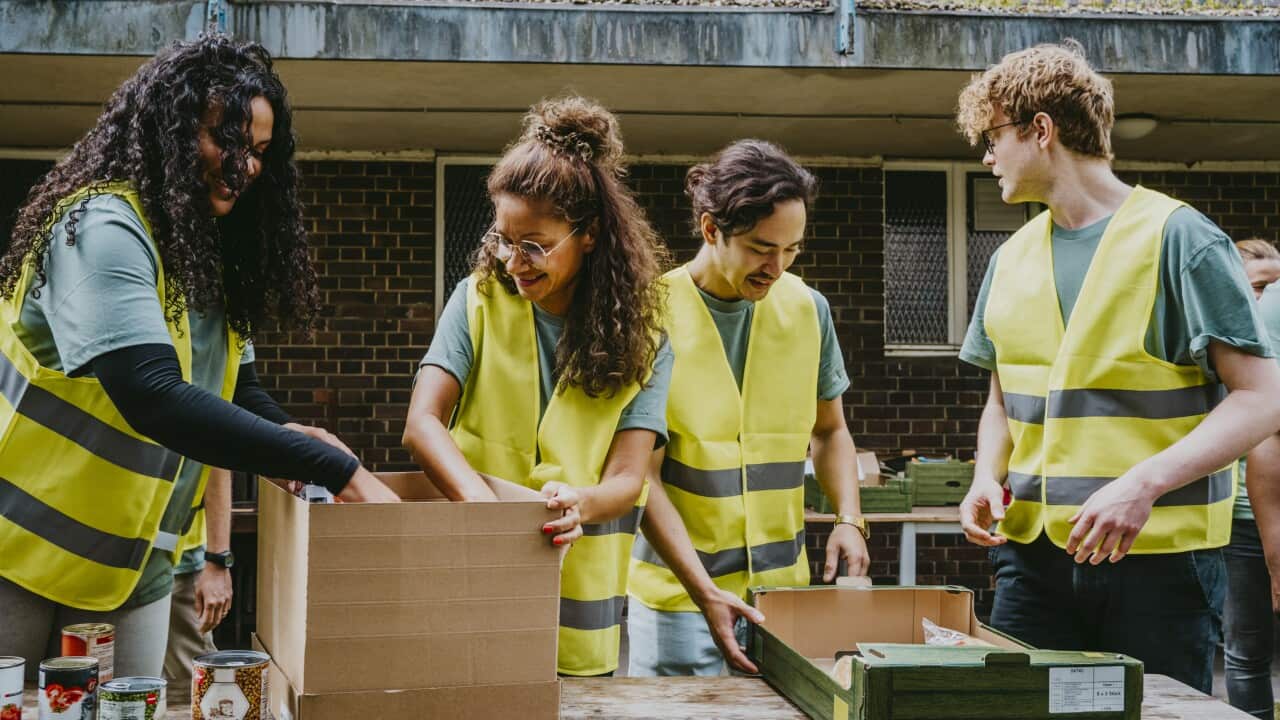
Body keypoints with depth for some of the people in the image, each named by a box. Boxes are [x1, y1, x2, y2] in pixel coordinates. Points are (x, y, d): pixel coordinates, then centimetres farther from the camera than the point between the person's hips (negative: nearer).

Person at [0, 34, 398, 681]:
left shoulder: (207, 254, 9)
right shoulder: (104, 227, -19)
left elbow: (237, 391, 12)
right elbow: (154, 397, -32)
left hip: (136, 574, 8)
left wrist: (293, 443, -11)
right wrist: (335, 469, -35)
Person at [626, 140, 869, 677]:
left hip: (784, 585, 4)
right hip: (678, 590, -3)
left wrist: (849, 519, -1)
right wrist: (705, 592, -19)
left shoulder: (807, 309, 3)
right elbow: (644, 477, -10)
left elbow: (829, 431, 17)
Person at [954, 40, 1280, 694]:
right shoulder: (1013, 258, 12)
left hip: (1160, 559, -5)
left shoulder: (1178, 238, -7)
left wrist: (1144, 483, -23)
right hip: (1034, 555, 5)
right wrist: (988, 477, 0)